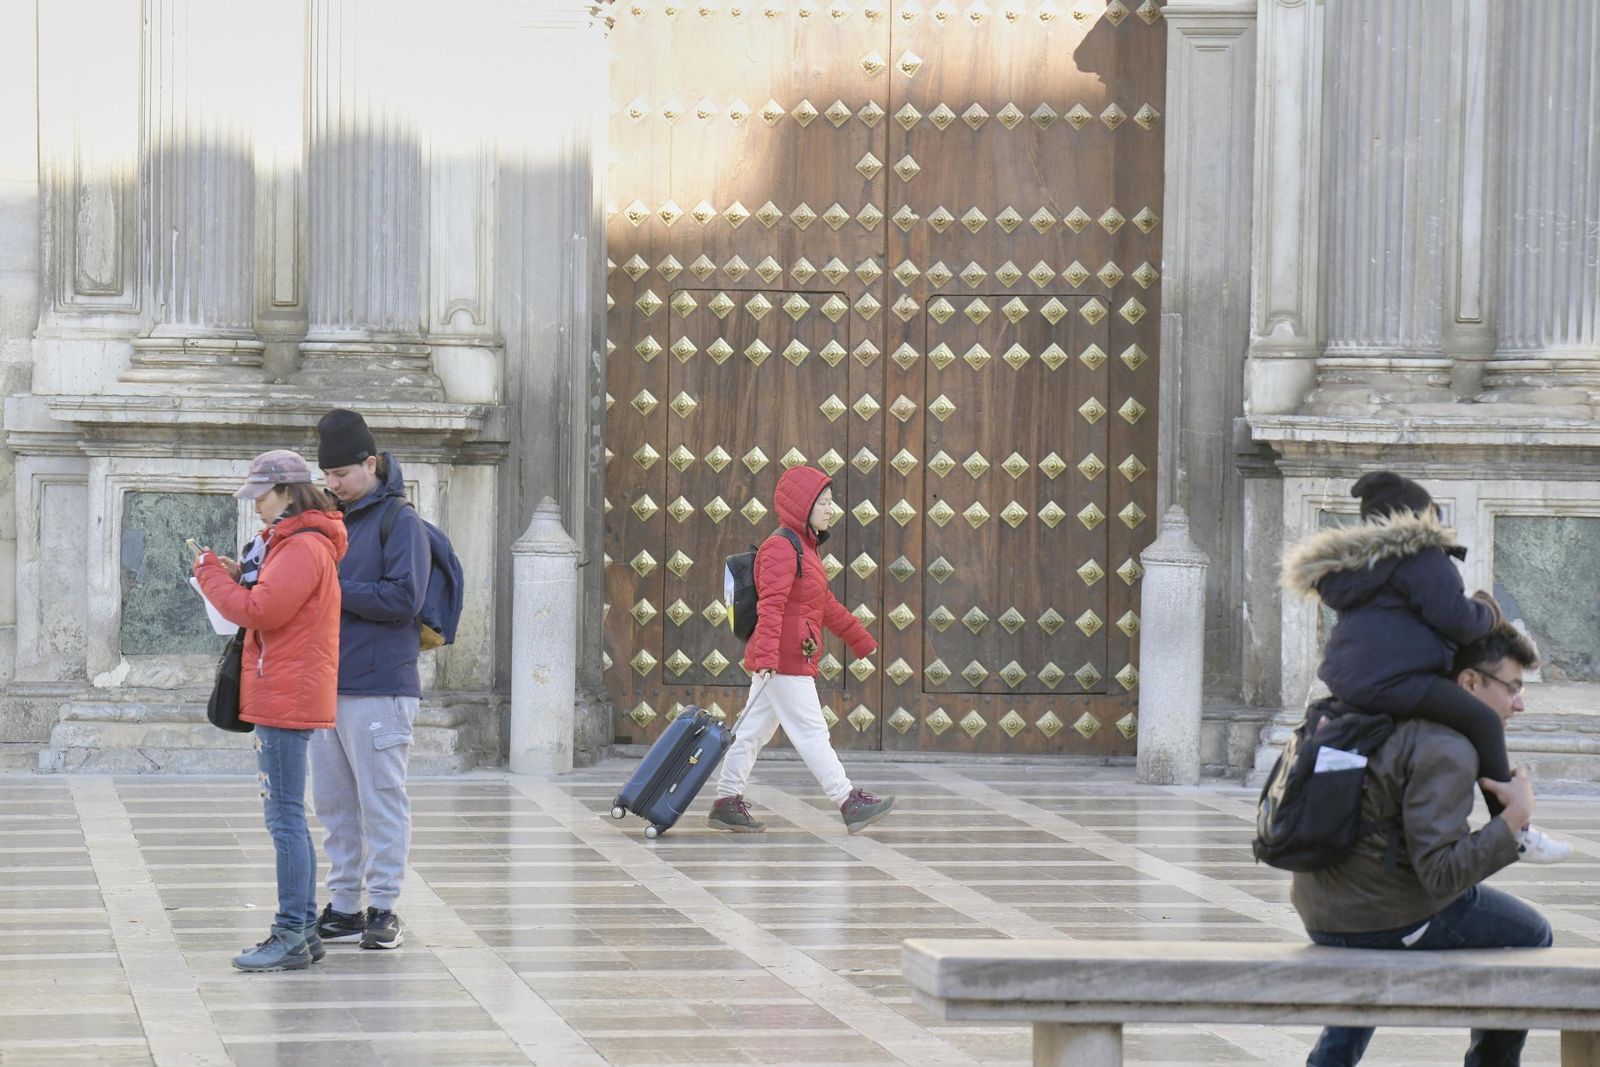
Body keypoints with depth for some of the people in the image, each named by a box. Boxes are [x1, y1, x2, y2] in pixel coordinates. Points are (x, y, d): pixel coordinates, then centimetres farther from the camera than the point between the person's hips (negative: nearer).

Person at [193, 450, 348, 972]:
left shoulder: (304, 548, -15)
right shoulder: (290, 542, 20)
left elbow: (258, 611, -21)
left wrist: (211, 575, -7)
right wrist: (238, 577, 7)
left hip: (287, 699, -11)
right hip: (283, 698, 11)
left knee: (285, 818, -10)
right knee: (288, 818, 14)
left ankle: (291, 938, -10)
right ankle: (303, 929, 19)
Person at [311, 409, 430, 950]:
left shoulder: (399, 520, -6)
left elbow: (404, 597, -16)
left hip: (379, 686, -7)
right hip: (326, 682, 7)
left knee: (381, 799, -3)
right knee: (334, 801, 10)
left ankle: (383, 909, 2)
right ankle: (344, 907, 17)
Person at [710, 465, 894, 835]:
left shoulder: (804, 548, 20)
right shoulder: (781, 548, -14)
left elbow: (827, 605, 31)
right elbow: (771, 606, -25)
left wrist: (860, 640, 35)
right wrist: (766, 656, -34)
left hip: (778, 662, 11)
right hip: (784, 662, -11)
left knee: (755, 731, 11)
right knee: (811, 732, -6)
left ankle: (727, 802, 14)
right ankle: (849, 803, -6)